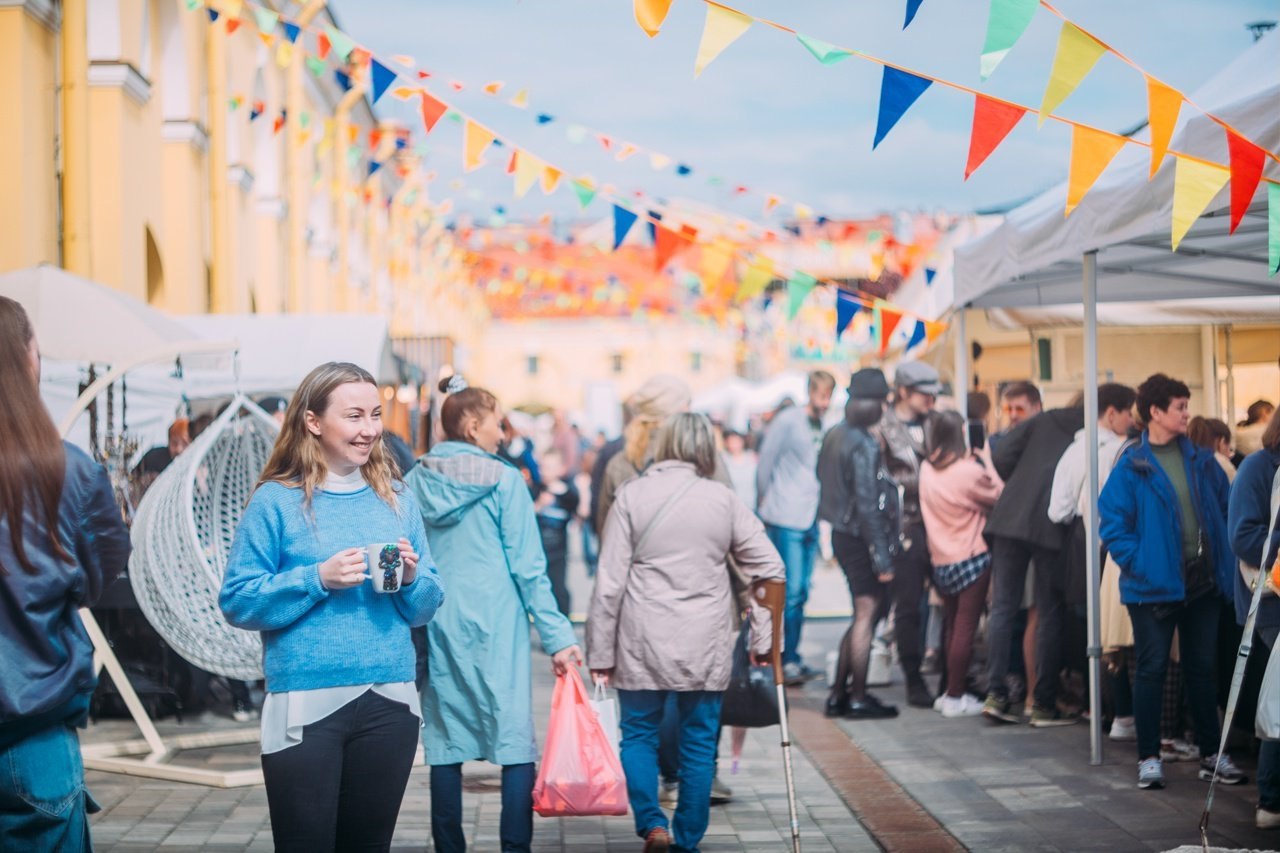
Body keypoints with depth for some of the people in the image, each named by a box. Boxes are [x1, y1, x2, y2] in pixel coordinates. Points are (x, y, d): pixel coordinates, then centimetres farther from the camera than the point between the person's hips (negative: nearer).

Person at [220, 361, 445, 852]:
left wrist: (412, 580, -10)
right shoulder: (277, 501, -3)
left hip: (389, 702, 4)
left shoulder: (397, 501, 9)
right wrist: (317, 579, -17)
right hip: (306, 705, -4)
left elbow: (425, 609, 11)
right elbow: (237, 602, -7)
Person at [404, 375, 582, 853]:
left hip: (437, 628, 4)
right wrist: (558, 637, -3)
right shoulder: (503, 480, -5)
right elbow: (528, 568, -6)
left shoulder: (415, 482, 5)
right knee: (515, 741, 0)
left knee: (445, 743, 8)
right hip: (496, 627, -4)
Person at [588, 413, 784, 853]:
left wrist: (600, 653, 1)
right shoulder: (724, 499, 1)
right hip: (706, 646, 1)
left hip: (643, 643, -1)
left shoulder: (631, 496, -3)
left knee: (639, 735, 12)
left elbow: (609, 583, -5)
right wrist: (763, 638, 8)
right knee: (699, 743, 11)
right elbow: (770, 567, 1)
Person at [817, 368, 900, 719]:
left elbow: (825, 482, 15)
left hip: (841, 533, 9)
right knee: (865, 616, 0)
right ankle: (857, 699, 6)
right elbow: (867, 505, -21)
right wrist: (882, 558, -19)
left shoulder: (835, 435, 8)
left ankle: (838, 693, 20)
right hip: (861, 539, -9)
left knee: (863, 617, 17)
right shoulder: (864, 446, -19)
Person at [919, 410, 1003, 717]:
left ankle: (949, 690, 22)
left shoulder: (927, 470, 1)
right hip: (971, 558, -6)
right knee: (966, 626, -1)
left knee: (953, 625, 18)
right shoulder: (969, 471, -17)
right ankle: (955, 698, 1)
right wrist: (987, 463, 2)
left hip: (941, 561, 6)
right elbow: (999, 496, -6)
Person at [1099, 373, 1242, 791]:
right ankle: (1149, 757, 11)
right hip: (1155, 584, -5)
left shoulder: (1200, 460, 5)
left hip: (1202, 581, 5)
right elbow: (1112, 522, -9)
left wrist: (1225, 559, 7)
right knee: (1152, 670, 3)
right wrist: (1138, 564, -16)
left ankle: (1212, 754, 21)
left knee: (1202, 668, 12)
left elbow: (1225, 505, 14)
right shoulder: (1132, 466, -9)